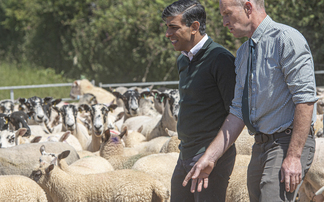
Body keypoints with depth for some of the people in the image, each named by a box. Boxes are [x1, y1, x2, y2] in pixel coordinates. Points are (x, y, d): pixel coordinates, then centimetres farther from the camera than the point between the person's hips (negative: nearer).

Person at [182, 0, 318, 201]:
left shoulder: (287, 39, -12)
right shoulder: (243, 53, 15)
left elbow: (305, 99, -18)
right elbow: (238, 111, 14)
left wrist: (294, 156, -23)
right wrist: (209, 158, 5)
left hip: (289, 142, -9)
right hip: (261, 146, 9)